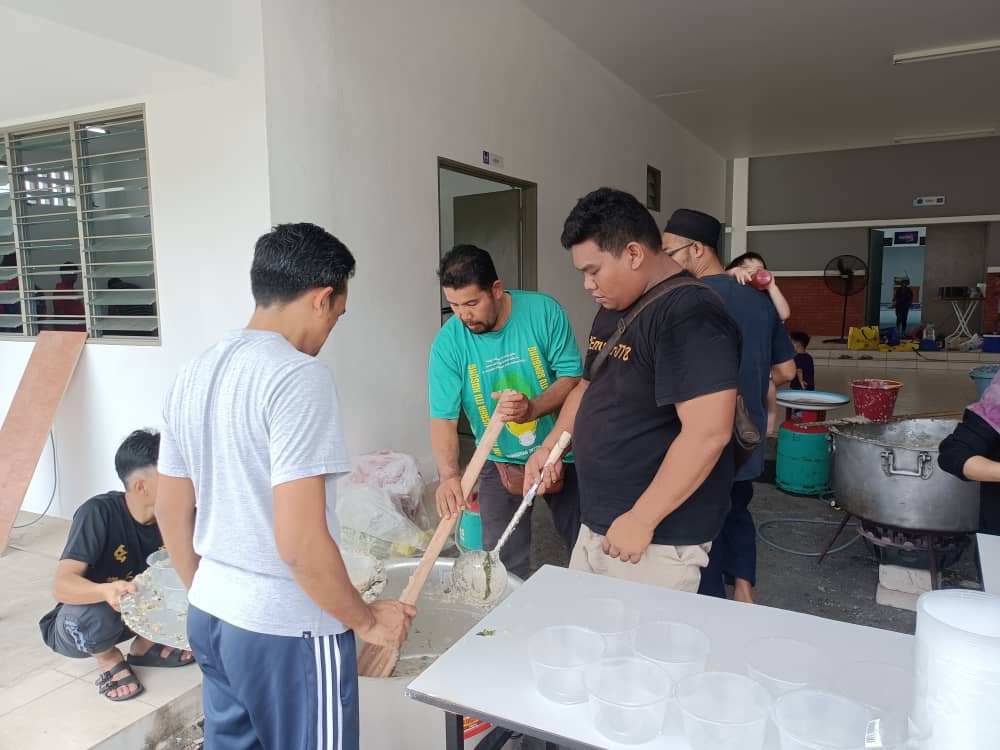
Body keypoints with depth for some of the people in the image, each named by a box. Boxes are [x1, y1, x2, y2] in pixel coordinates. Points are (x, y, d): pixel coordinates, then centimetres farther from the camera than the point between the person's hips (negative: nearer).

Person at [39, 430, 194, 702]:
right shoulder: (99, 512, -29)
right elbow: (61, 585, -35)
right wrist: (107, 591, -55)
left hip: (134, 614, 5)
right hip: (75, 626, -4)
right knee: (96, 614, -38)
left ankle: (145, 644, 5)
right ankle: (108, 658, -3)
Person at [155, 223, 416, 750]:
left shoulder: (190, 376, 3)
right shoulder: (298, 377, -22)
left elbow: (171, 514, 11)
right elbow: (301, 543, -26)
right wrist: (367, 620, -11)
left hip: (208, 617, 8)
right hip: (286, 631, -7)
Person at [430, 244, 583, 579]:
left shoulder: (543, 311, -16)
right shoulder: (448, 342, -15)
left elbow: (573, 377, -14)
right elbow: (443, 417, -19)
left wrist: (533, 408, -34)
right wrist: (449, 474, -36)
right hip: (500, 462, 0)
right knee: (504, 564, 2)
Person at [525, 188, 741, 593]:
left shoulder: (691, 314, -20)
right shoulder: (612, 310, 10)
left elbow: (708, 432, -27)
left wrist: (641, 520, -23)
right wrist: (551, 445, 8)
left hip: (659, 538, -8)